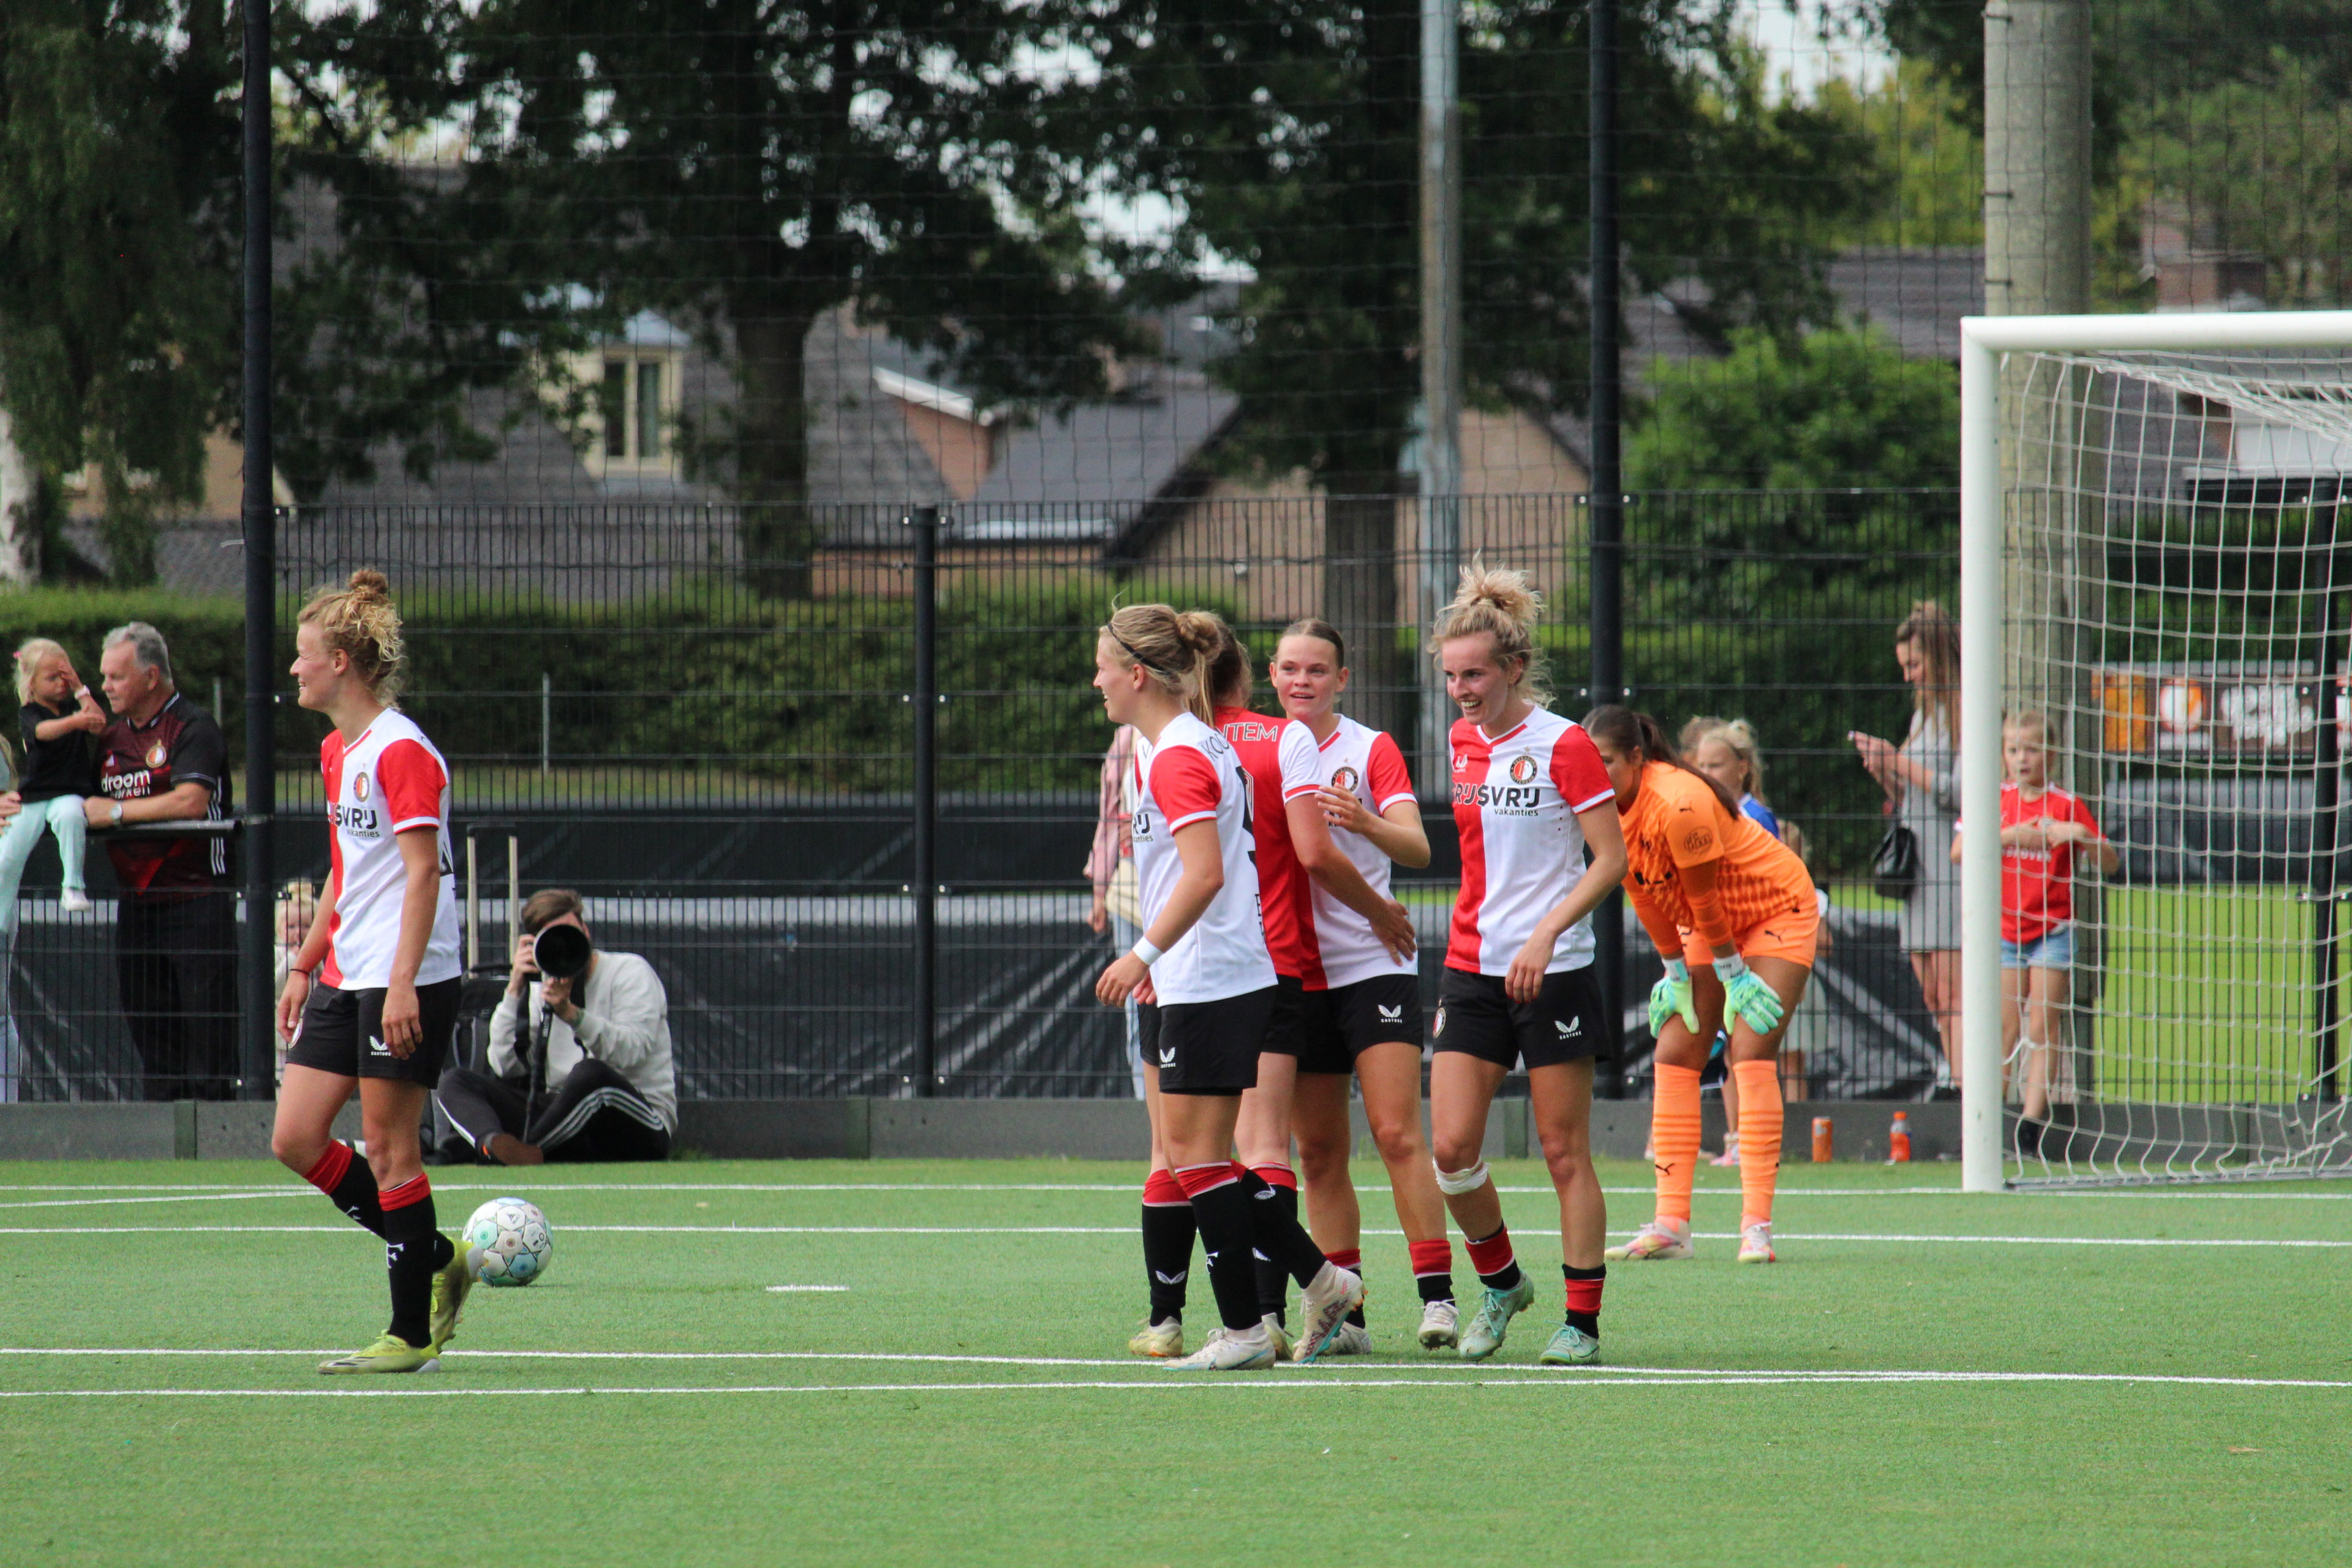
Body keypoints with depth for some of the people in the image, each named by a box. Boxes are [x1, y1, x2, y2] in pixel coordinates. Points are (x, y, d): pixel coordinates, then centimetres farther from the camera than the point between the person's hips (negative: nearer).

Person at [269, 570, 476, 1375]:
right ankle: (437, 1261, 15)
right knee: (295, 1139, 4)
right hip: (345, 977, 10)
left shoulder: (401, 751, -14)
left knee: (389, 1149, -6)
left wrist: (403, 983, -23)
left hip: (406, 983, -10)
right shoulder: (337, 751, 15)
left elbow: (423, 873, -18)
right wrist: (306, 964, 22)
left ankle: (412, 1334, 1)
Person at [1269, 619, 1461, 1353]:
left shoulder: (1371, 750, -1)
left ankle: (1437, 1295, -14)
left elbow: (1418, 848, -12)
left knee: (1397, 1133, -13)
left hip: (1373, 965, -4)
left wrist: (1365, 823, -33)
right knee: (1319, 1153, 4)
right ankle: (1343, 1312, 8)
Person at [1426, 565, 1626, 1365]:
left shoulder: (1563, 745, -10)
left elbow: (1611, 858, -11)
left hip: (1553, 973, -6)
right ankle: (1500, 1281, 19)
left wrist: (1546, 934, -21)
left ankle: (1582, 1322, 7)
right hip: (1472, 970, 6)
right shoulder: (1464, 741, 9)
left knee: (1565, 1154, -1)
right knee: (1451, 1149, -4)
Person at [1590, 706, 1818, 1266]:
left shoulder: (1679, 805, -33)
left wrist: (1734, 975, -15)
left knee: (1751, 1054, -18)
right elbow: (1647, 898, 1)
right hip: (1710, 925, 8)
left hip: (1777, 910, -8)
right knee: (1675, 1055, -2)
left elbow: (1705, 899, -23)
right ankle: (1671, 1225, -2)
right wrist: (1676, 972, 3)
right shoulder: (1606, 809, -10)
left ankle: (1756, 1226, -20)